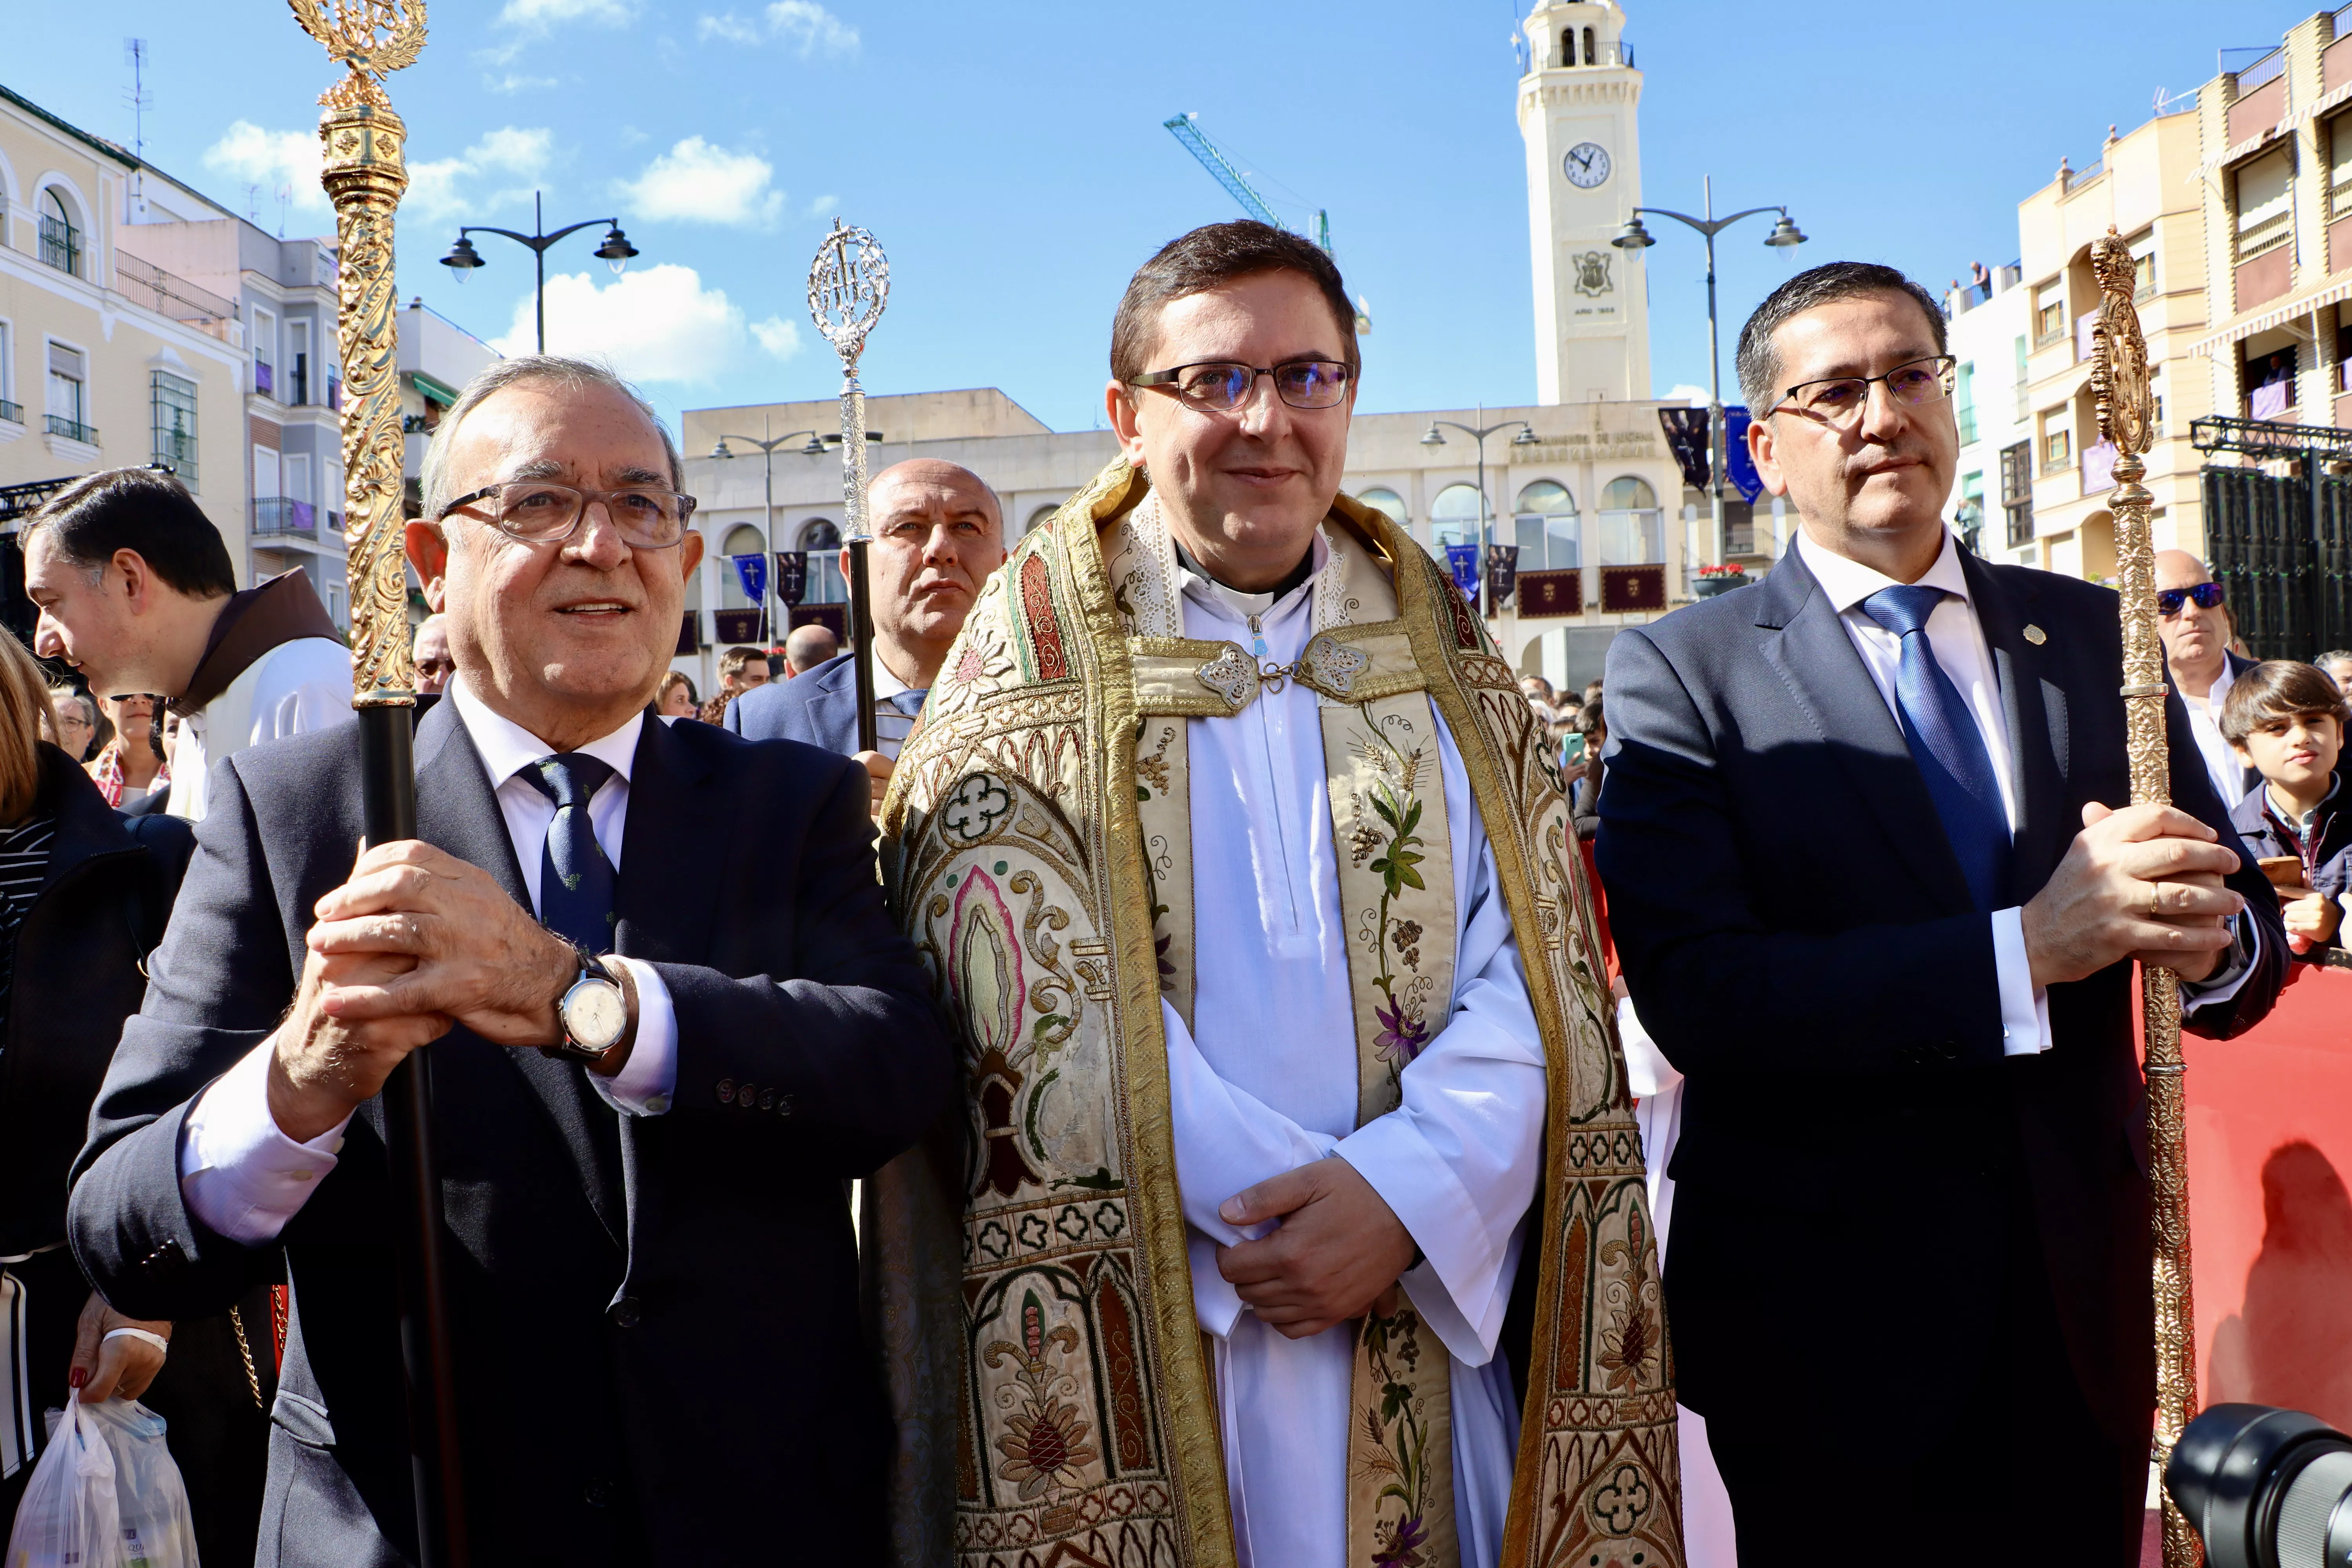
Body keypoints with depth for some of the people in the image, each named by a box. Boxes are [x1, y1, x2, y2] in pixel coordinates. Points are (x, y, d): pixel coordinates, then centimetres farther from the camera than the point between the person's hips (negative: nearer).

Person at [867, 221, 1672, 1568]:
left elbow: (1534, 962, 0)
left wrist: (1407, 1194, -15)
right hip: (1149, 1340, -3)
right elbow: (1046, 1004, -11)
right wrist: (1290, 1200, -16)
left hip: (1427, 1319, 3)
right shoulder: (1035, 651, -2)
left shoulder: (1434, 640, 8)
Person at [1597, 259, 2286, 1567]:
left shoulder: (2092, 635, 5)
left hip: (2085, 1301, 4)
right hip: (1829, 1315, -4)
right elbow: (1691, 992, -19)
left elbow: (2252, 933, 6)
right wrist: (2024, 947, -25)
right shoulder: (1682, 672, -8)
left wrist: (2207, 939, -18)